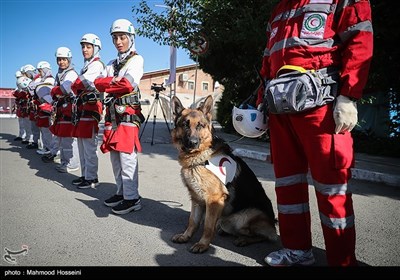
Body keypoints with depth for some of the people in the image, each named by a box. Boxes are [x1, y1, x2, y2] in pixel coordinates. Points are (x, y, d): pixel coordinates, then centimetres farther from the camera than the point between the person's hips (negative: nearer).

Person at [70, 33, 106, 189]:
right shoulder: (87, 65, 23)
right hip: (83, 108, 10)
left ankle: (92, 178, 1)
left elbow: (77, 85, -17)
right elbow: (78, 88, 21)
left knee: (89, 147, -7)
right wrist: (79, 93, 3)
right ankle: (85, 175, 22)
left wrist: (76, 89, 0)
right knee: (82, 145, 13)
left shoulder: (97, 65, -8)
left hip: (91, 108, -10)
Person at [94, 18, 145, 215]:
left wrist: (107, 83, -4)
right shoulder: (112, 64, 22)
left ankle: (132, 198, -3)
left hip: (128, 113, -7)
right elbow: (98, 83, 7)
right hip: (112, 114, 7)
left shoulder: (136, 59, 2)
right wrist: (116, 82, -11)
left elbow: (129, 84, -15)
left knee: (127, 156, -9)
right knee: (114, 156, 8)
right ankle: (121, 192, 19)